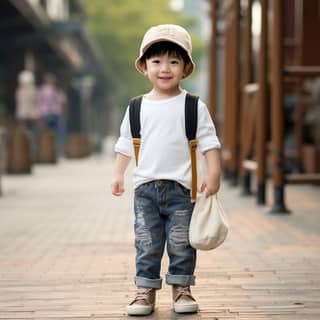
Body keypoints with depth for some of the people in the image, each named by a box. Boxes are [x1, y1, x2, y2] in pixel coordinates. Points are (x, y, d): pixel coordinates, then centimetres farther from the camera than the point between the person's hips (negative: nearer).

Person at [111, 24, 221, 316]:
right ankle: (146, 290, 13)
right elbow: (125, 144, 14)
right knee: (147, 244, 4)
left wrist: (213, 174, -12)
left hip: (181, 187, -2)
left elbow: (209, 143, -3)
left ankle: (181, 288, 18)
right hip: (145, 186, 2)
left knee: (181, 243, 5)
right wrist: (119, 175, 8)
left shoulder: (194, 107, -1)